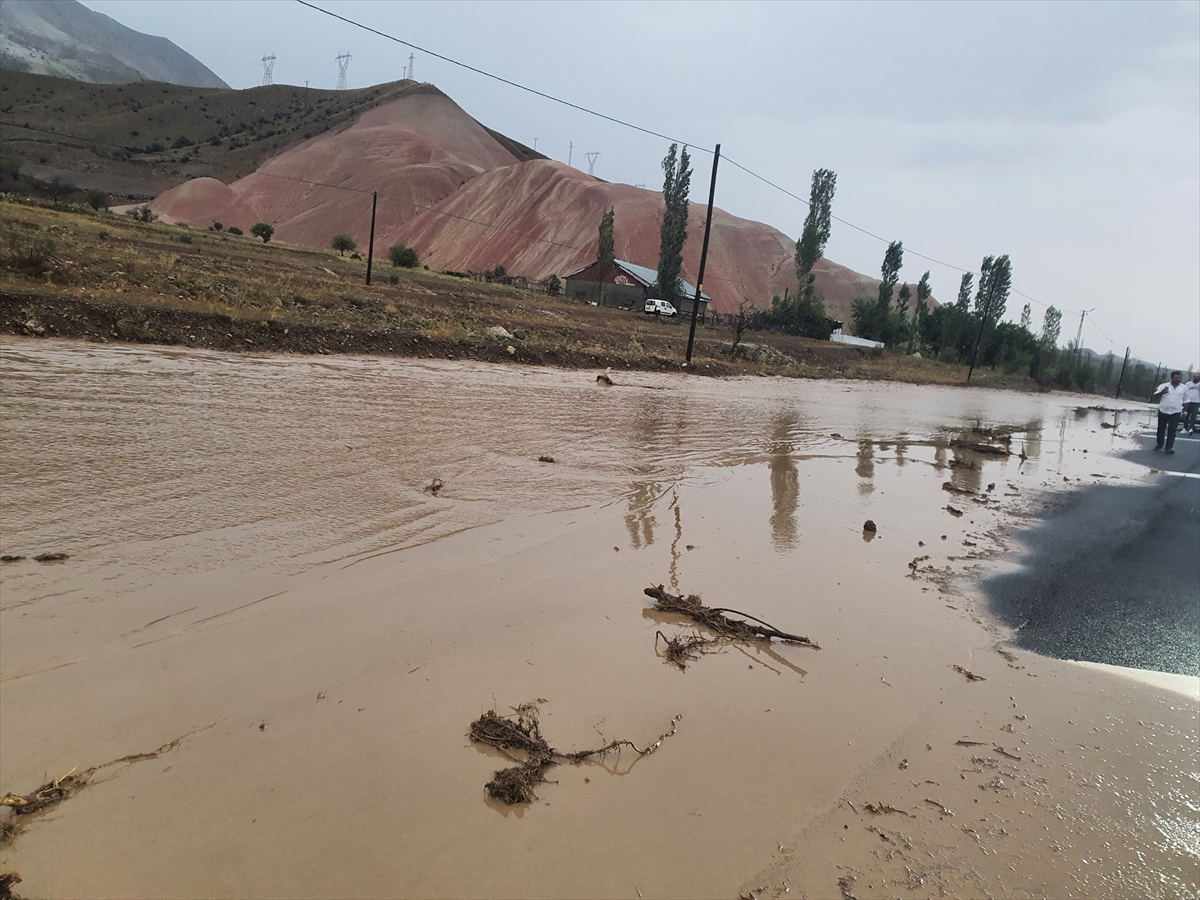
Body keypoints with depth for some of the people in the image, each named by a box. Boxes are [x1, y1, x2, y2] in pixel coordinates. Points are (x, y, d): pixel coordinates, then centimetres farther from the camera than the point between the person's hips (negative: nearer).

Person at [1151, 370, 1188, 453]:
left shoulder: (1184, 387, 4)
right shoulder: (1164, 385, -2)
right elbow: (1155, 397, -5)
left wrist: (1184, 411, 12)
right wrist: (1162, 392, -24)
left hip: (1176, 412, 0)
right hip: (1163, 411, 0)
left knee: (1172, 430, -3)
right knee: (1161, 429, 9)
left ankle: (1169, 447, 1)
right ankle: (1159, 445, 23)